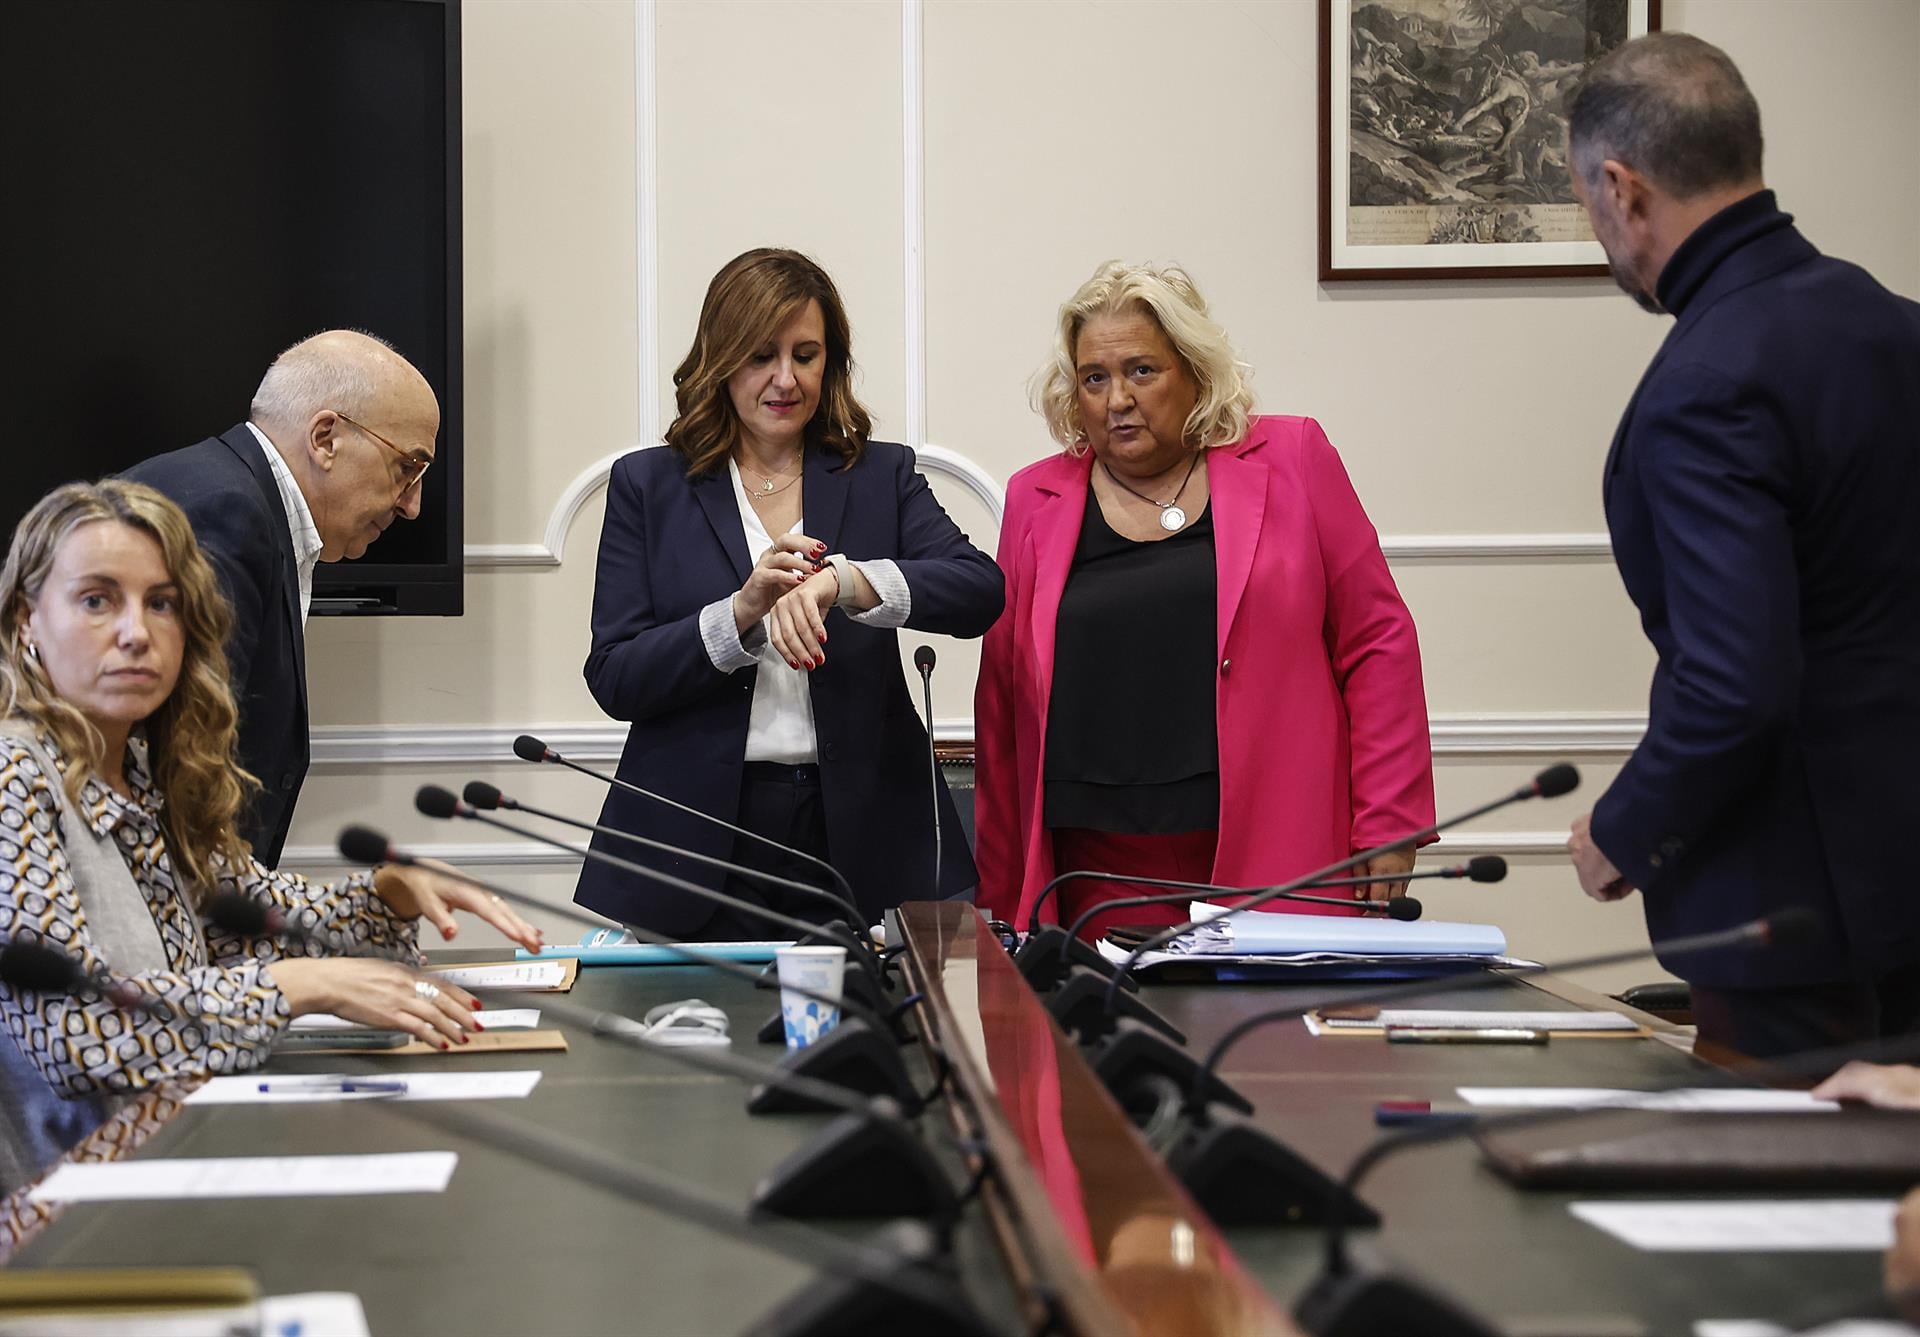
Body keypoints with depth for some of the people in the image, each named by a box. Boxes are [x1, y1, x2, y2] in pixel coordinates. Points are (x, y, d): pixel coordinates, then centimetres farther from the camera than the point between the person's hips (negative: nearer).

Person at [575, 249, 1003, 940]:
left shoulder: (882, 476, 8)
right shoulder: (647, 486, 6)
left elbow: (980, 590, -10)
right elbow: (613, 680, -2)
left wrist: (845, 582, -27)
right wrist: (737, 615, -18)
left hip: (857, 838, 1)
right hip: (699, 846, -1)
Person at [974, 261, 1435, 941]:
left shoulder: (1290, 459, 6)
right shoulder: (1036, 498, 11)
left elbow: (1377, 643, 4)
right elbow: (1003, 701, 13)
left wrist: (1387, 827, -2)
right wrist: (1001, 897, 9)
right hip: (1103, 880, 2)